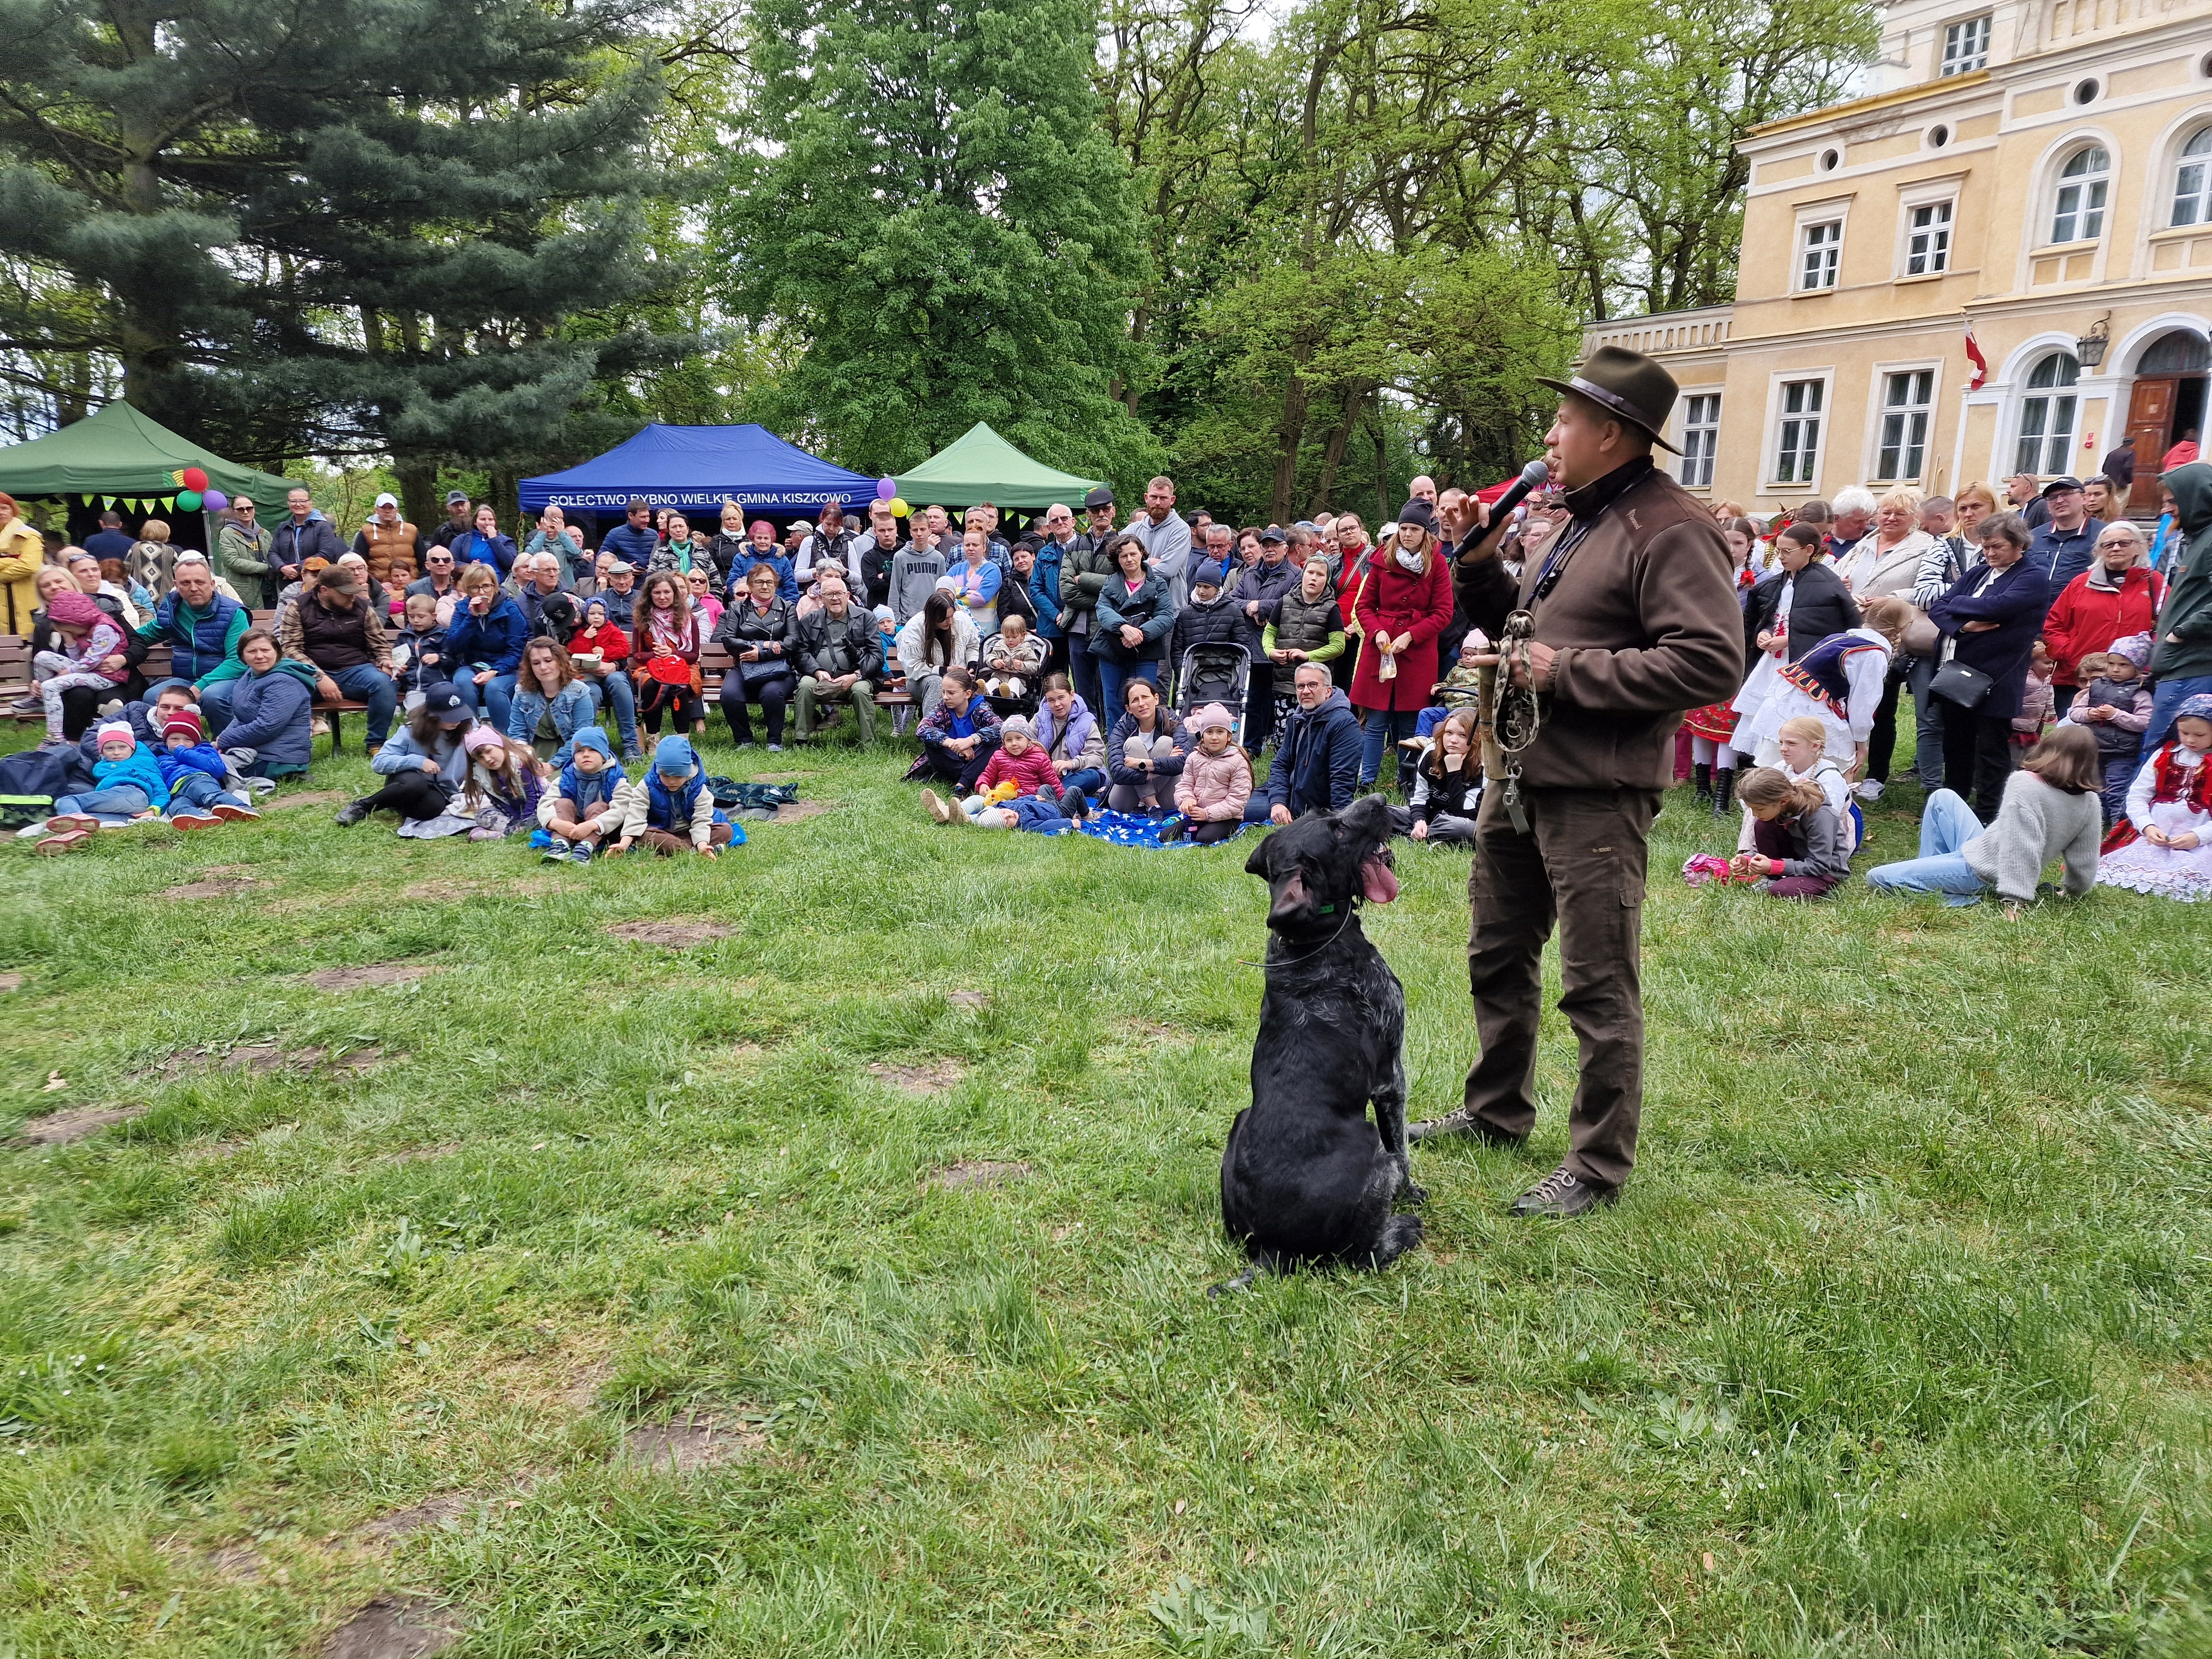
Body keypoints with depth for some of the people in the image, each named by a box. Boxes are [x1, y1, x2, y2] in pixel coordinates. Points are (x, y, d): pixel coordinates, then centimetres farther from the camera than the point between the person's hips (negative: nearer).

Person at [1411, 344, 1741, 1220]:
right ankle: (1496, 1111, 37)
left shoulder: (1670, 531, -14)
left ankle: (1598, 1165, 13)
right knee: (1499, 955, 20)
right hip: (1519, 776, 10)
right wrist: (1480, 563, 8)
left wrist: (1568, 672, -21)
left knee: (1598, 983, -1)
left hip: (1594, 792, -10)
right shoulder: (1578, 519, 16)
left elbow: (1711, 662, -23)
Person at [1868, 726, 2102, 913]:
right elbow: (2085, 864, -1)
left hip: (1979, 870, -8)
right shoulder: (2090, 801, -5)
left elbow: (2021, 848, -32)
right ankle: (1930, 873, 22)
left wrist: (2014, 900, -33)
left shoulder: (2024, 783, -24)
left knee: (1876, 878, -7)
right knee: (1942, 797, 22)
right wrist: (2073, 891, 17)